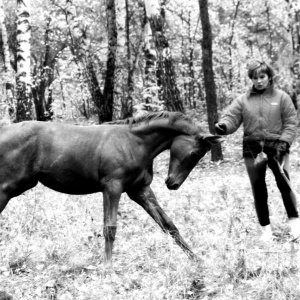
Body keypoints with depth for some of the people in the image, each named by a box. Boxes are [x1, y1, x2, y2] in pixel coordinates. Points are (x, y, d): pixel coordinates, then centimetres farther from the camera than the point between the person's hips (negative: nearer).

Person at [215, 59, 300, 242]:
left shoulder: (282, 97, 4)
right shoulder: (243, 101, 7)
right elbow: (231, 118, -1)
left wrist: (284, 142, -12)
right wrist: (223, 126, -24)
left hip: (277, 148, -2)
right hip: (253, 150, 2)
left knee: (284, 184, -11)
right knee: (258, 189, 5)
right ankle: (266, 229, 14)